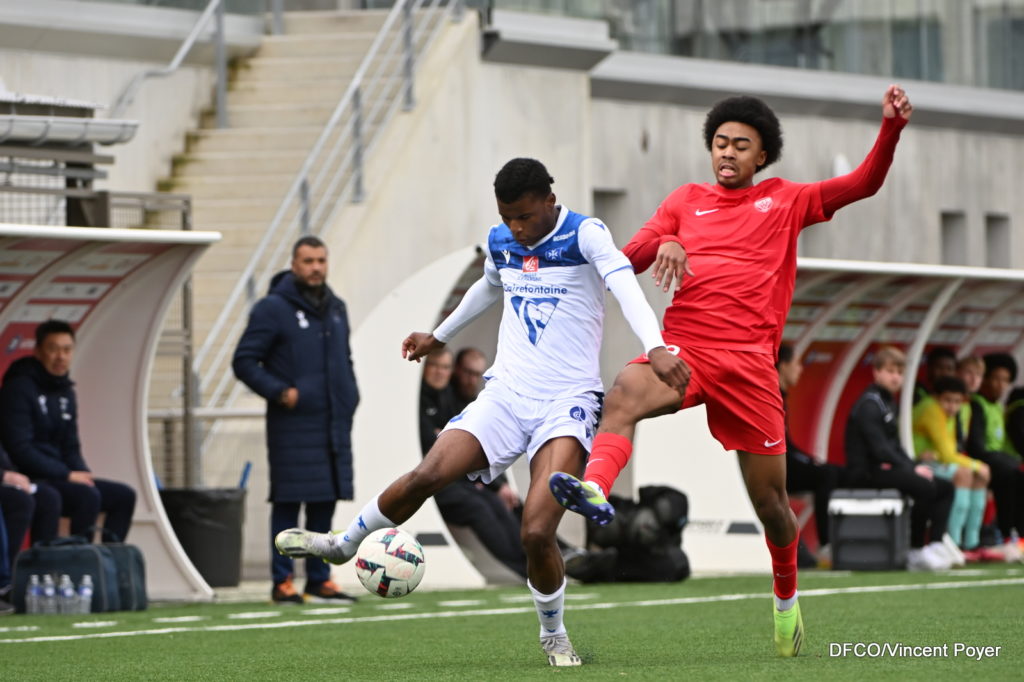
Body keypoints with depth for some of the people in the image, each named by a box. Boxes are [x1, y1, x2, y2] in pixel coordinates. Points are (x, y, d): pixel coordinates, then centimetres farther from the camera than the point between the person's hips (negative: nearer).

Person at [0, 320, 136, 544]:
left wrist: (83, 475, -3)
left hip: (57, 475, 9)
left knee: (123, 495, -1)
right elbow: (19, 449, -19)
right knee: (87, 496, -30)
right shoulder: (19, 387, -12)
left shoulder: (66, 392, 15)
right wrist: (67, 474, -20)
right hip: (29, 479, -9)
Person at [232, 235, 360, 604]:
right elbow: (244, 361, -8)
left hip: (333, 424, 6)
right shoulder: (273, 308, -6)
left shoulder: (336, 308, 15)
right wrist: (279, 392, -16)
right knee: (288, 502, -6)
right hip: (293, 425, -6)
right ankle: (283, 581, -2)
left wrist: (350, 396, 12)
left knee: (324, 504, 8)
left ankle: (319, 579, 14)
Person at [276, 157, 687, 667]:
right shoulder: (499, 242, 9)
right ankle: (342, 544, 6)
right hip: (506, 394, 4)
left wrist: (654, 346, -45)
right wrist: (440, 336, 46)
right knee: (427, 475, -18)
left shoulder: (585, 234, -10)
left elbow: (624, 283, -28)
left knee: (536, 534, -20)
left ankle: (554, 636, 6)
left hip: (567, 402, -4)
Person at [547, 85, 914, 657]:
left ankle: (787, 596, 29)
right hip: (684, 350, 0)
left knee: (770, 500, 3)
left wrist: (891, 127, -5)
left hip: (749, 363, 0)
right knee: (626, 391, -36)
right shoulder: (687, 201, 19)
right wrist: (663, 244, -12)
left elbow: (863, 184, 9)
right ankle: (595, 491, -59)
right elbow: (630, 258, 10)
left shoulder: (786, 202, 16)